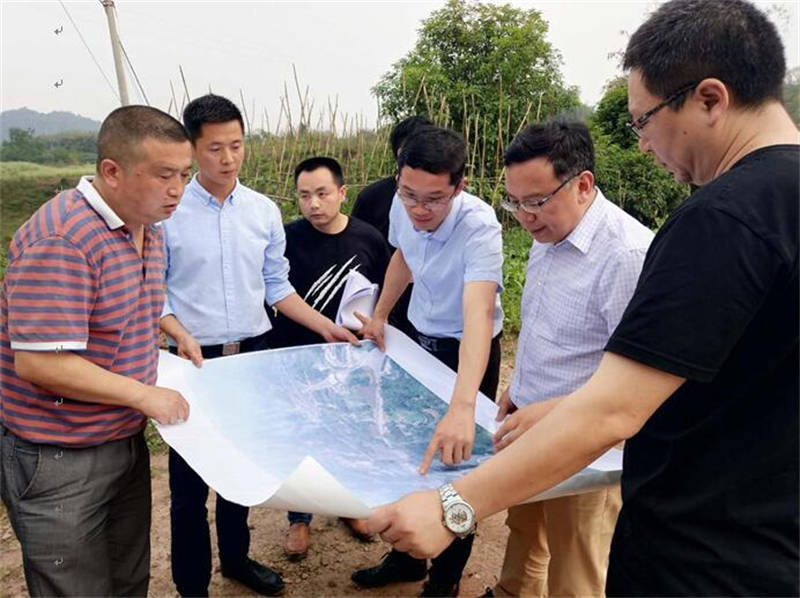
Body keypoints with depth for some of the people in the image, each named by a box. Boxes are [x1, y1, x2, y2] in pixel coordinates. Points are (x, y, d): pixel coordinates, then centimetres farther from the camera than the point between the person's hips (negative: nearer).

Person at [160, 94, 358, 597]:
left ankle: (236, 556, 40)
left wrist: (327, 327, 1)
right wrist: (181, 335, -20)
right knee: (190, 478, 6)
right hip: (197, 358, -3)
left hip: (254, 353, 4)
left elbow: (276, 286, 8)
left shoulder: (265, 211, 2)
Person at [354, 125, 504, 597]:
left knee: (454, 462, 5)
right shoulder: (403, 207, -15)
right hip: (419, 340, 6)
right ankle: (406, 557, 37)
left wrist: (462, 407, -61)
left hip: (469, 351, -5)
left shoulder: (479, 227, -34)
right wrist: (380, 316, 10)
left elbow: (478, 314, -49)